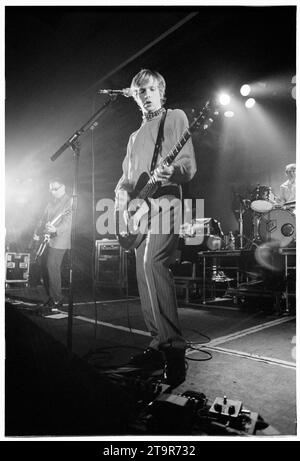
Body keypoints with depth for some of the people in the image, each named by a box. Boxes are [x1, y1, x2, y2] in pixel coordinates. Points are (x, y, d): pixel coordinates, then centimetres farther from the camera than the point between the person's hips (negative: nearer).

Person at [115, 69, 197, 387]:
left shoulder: (175, 117, 7)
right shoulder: (135, 136, 28)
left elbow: (189, 164, -4)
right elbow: (126, 175, 26)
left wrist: (173, 172, -27)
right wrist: (122, 192, 3)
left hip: (165, 203, -7)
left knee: (153, 263, -28)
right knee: (144, 275, 4)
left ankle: (174, 347, -23)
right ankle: (159, 346, 14)